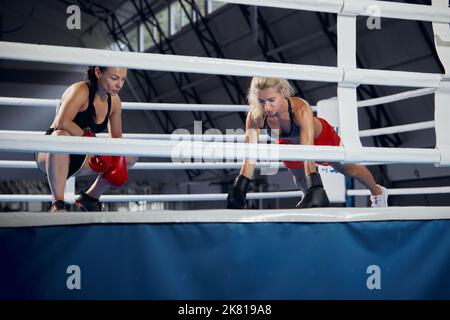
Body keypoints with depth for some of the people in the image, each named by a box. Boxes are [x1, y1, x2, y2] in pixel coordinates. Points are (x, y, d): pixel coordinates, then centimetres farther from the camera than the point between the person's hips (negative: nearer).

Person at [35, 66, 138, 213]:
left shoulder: (114, 101, 1)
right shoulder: (81, 91, -19)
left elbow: (116, 137, 9)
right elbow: (62, 122, -36)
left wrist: (118, 161, -10)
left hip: (80, 160, 7)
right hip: (49, 154, -7)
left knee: (131, 155, 2)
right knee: (61, 136, -41)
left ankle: (90, 198, 15)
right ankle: (57, 204, -36)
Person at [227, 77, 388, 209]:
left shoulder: (301, 109, -47)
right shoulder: (255, 116, -37)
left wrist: (315, 190, -60)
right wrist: (238, 191, -47)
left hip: (320, 137, -2)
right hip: (289, 143, 2)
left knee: (346, 169, 22)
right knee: (302, 185, 19)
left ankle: (377, 192, 51)